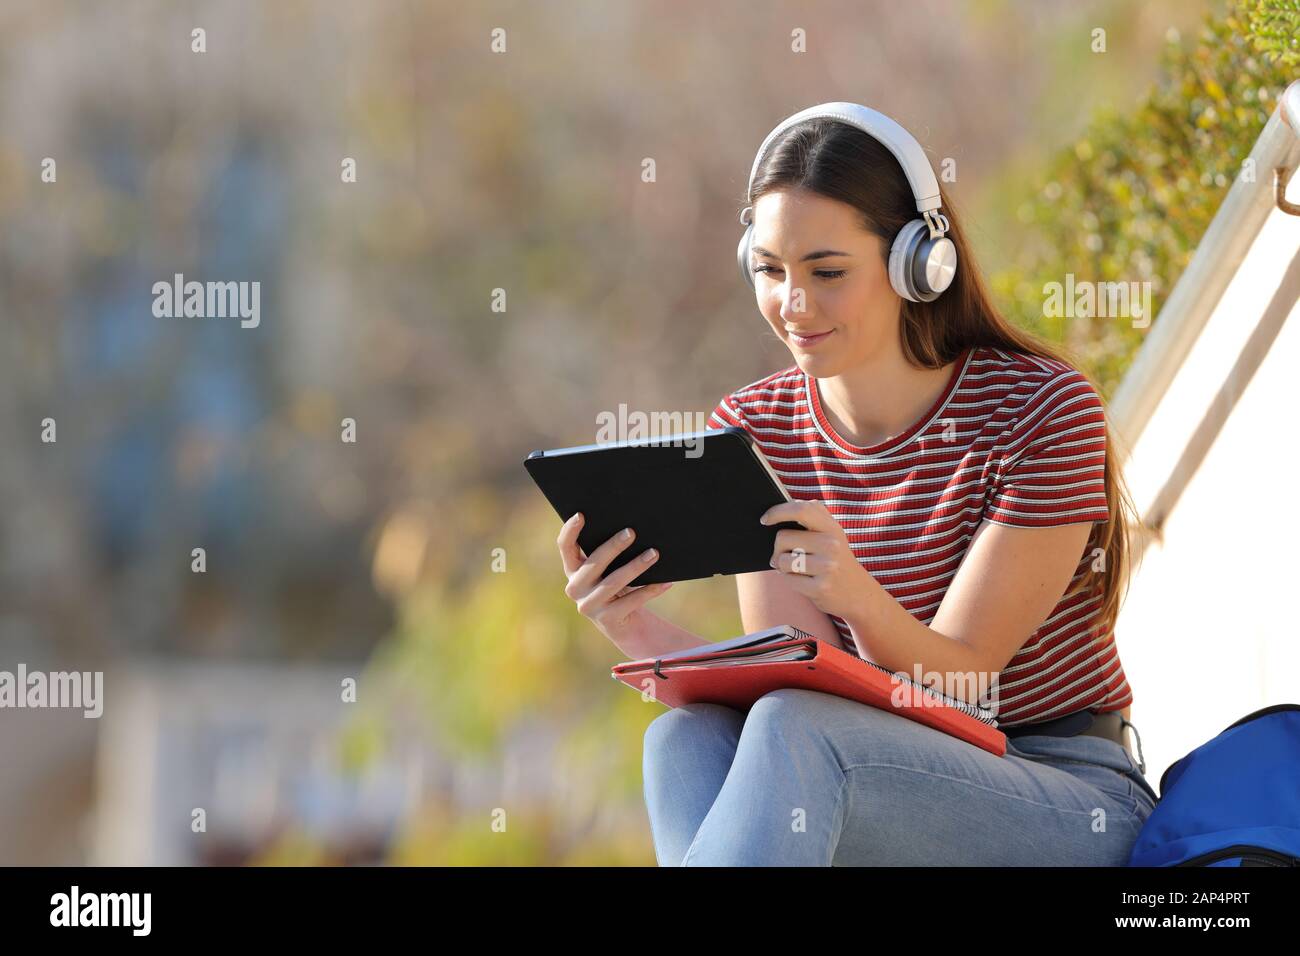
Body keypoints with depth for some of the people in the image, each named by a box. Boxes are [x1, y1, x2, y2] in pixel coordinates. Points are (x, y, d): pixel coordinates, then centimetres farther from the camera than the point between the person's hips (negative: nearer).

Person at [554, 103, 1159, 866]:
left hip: (1073, 807, -4)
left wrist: (859, 597, -36)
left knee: (789, 736, -33)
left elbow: (956, 681, -14)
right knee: (687, 739, -29)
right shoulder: (752, 431, 5)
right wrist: (648, 639, -24)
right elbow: (798, 680, -4)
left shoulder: (1041, 410, -10)